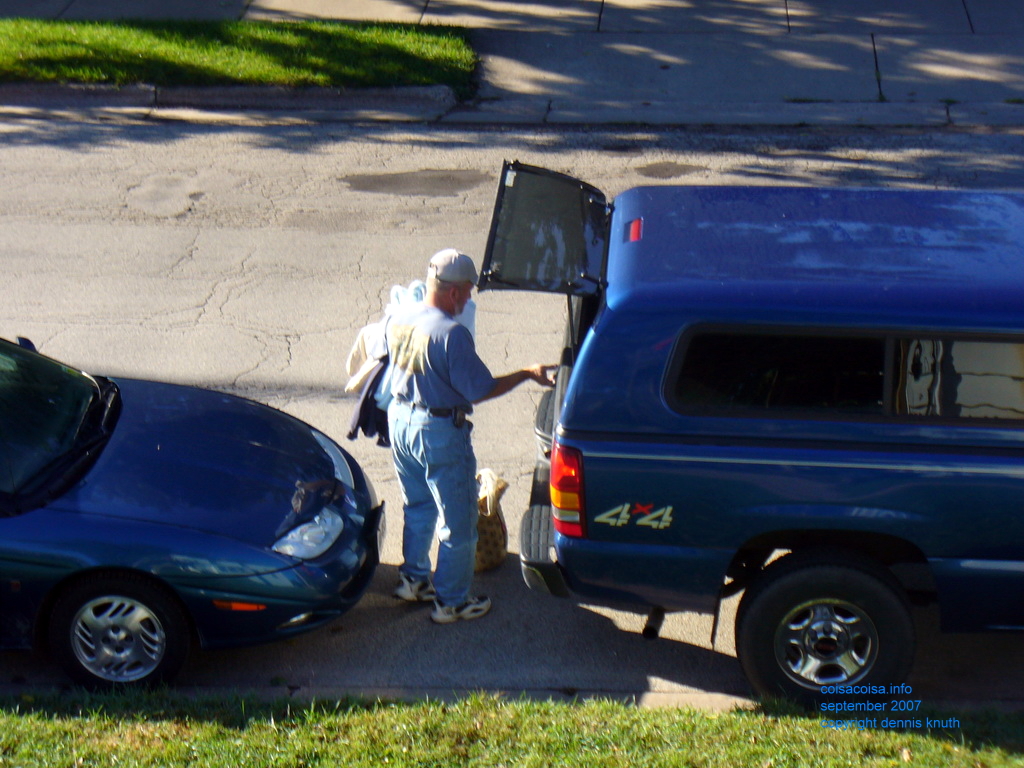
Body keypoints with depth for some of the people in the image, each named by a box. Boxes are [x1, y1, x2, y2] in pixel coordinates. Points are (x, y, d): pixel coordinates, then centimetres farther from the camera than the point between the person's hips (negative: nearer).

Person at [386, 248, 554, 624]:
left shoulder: (399, 318, -2)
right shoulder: (452, 334, -25)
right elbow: (481, 390, -19)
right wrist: (528, 374, -10)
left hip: (400, 420, 8)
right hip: (439, 432, -8)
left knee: (418, 507, 26)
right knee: (458, 521, 7)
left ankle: (413, 579, 38)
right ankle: (451, 602, 16)